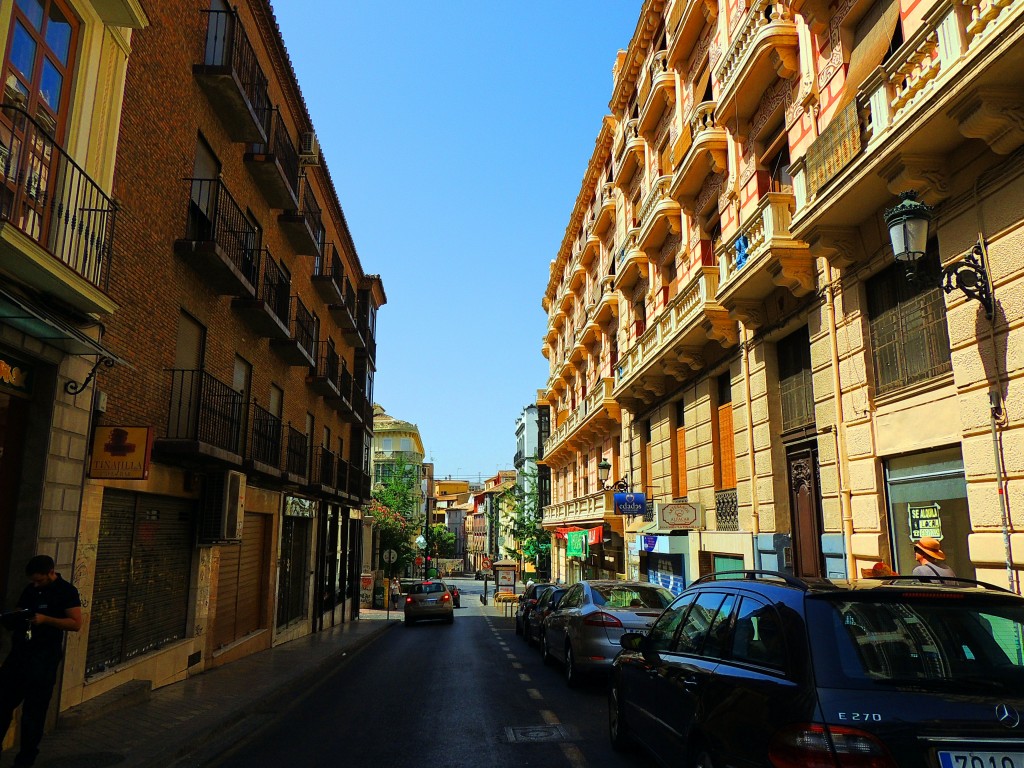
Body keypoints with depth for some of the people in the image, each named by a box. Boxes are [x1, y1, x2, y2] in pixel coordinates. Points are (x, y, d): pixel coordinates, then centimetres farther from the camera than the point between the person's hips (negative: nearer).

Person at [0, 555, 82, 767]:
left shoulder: (66, 592, -8)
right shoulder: (30, 589, 10)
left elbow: (76, 623, -13)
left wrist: (45, 619, -22)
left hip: (44, 657, -6)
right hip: (20, 651, 6)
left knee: (34, 710, 2)